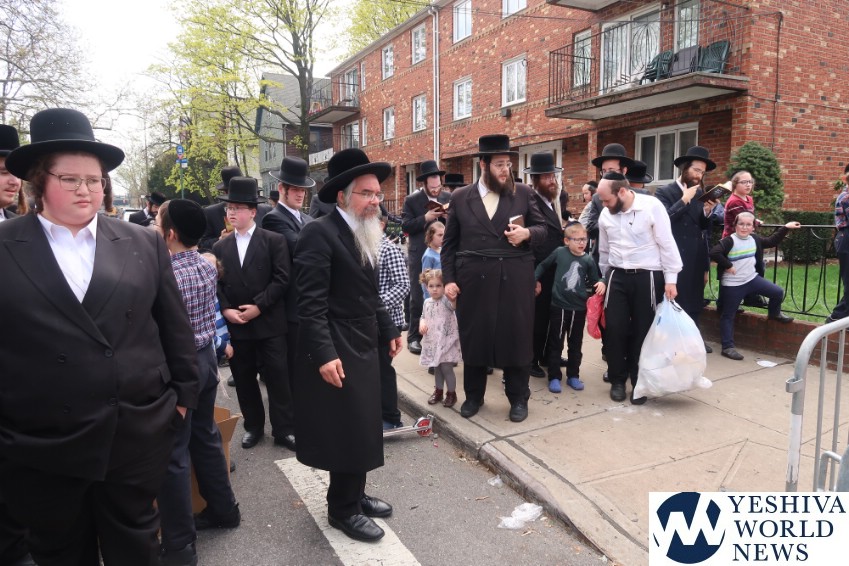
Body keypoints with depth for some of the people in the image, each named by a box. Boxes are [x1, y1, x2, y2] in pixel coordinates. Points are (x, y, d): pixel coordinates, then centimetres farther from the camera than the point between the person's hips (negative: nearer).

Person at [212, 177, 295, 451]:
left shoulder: (274, 240, -2)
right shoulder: (220, 247, 10)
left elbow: (281, 279, -8)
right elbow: (215, 284, 8)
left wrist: (258, 306, -14)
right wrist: (226, 310, -8)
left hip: (269, 323, -3)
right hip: (235, 325, 4)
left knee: (278, 377, 2)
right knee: (244, 379, 12)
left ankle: (284, 429, 14)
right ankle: (253, 426, 28)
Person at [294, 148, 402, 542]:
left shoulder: (365, 235, 11)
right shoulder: (320, 233, -17)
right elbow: (311, 301, -22)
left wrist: (388, 329, 17)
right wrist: (324, 354, -26)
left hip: (363, 347, 9)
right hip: (337, 352, -9)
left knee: (361, 427, 18)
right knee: (349, 431, 1)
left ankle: (354, 496, 35)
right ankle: (343, 510, 20)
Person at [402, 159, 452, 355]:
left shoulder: (448, 197, 5)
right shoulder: (411, 200, -2)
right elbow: (405, 226, -11)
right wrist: (426, 218, -21)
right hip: (420, 256, -2)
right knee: (417, 297, 4)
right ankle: (414, 337, 12)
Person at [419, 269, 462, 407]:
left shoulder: (446, 300, -16)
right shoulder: (427, 302, 5)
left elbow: (454, 304, -39)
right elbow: (423, 316, 20)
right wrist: (422, 323, -3)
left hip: (446, 341, -6)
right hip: (432, 342, 6)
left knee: (446, 368, -2)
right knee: (436, 368, 17)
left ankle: (451, 393, 15)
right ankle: (438, 391, 32)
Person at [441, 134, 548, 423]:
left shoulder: (523, 193, 5)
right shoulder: (460, 197, 5)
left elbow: (542, 228, 8)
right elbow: (449, 243, 6)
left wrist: (527, 233, -14)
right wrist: (449, 279, -2)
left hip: (515, 278, 0)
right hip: (473, 279, 1)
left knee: (517, 336, 6)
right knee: (473, 336, 9)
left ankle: (518, 397, 23)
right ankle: (473, 395, 27)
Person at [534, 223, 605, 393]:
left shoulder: (588, 260, -2)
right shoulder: (559, 252, -5)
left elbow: (594, 280, 5)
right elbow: (543, 265, 8)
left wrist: (601, 283, -16)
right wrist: (536, 280, 2)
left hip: (579, 308, 2)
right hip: (558, 306, -2)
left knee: (575, 344, 13)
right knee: (555, 343, 5)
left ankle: (573, 376, 26)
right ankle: (554, 377, 14)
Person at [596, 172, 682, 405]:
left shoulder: (652, 206, -12)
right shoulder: (606, 215, 2)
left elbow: (667, 244, -8)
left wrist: (670, 279, -9)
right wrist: (604, 278, 20)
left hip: (647, 277, -3)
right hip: (617, 276, 3)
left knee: (643, 331, 4)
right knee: (615, 329, 2)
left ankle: (639, 382, 21)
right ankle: (617, 380, 19)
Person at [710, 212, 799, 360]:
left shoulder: (754, 239, 6)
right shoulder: (729, 241, -17)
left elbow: (772, 242, 21)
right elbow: (714, 253, -29)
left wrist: (785, 228, 17)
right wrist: (728, 266, -23)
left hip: (752, 278, 6)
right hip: (733, 284, -6)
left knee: (778, 292, 4)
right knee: (728, 315, 0)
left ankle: (774, 313, 37)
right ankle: (727, 347, 7)